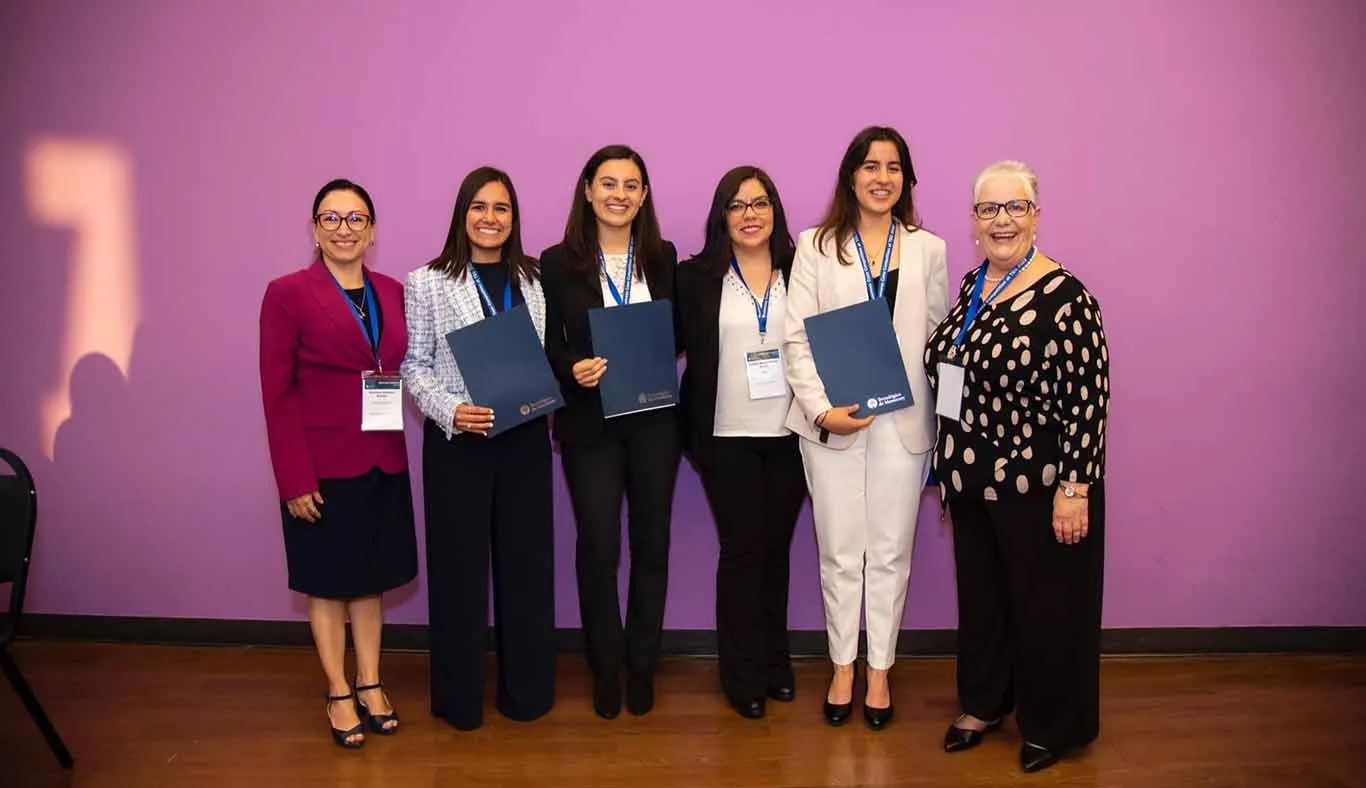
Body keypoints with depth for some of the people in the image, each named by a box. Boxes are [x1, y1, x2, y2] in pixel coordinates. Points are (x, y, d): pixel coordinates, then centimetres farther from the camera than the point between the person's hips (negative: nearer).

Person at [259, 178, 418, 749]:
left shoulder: (392, 292, 7)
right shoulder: (288, 293, -8)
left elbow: (400, 370, 10)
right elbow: (277, 393, -11)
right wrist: (294, 479, -15)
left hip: (382, 463, 5)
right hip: (322, 467, -4)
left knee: (370, 577, 15)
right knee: (327, 582, 10)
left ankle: (370, 685, 29)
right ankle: (339, 695, 25)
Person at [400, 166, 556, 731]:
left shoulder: (533, 280, 10)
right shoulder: (428, 281, 1)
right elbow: (413, 364, -2)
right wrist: (450, 410, -17)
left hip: (524, 438, 3)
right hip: (456, 440, -3)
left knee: (526, 559, 8)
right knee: (459, 564, 5)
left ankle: (526, 689, 24)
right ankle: (459, 696, 20)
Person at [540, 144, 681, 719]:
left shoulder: (662, 258, 7)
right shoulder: (558, 262, 0)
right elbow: (548, 346, 1)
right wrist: (573, 368, -18)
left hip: (653, 418, 2)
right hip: (590, 421, -2)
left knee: (651, 541, 9)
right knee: (598, 546, 1)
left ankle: (642, 666, 25)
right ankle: (606, 670, 20)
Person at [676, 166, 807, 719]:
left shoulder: (800, 273, 5)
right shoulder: (696, 278, 1)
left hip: (788, 435, 2)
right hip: (727, 438, -2)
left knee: (776, 548, 12)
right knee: (741, 550, 3)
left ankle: (775, 663, 28)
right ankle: (744, 677, 17)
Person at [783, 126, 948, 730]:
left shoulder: (928, 249, 9)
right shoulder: (817, 246, 3)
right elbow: (797, 337, -3)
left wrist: (943, 422, 0)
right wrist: (820, 409, -15)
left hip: (902, 422, 1)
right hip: (832, 422, -1)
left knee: (890, 552, 9)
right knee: (839, 551, 9)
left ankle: (880, 670, 25)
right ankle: (842, 668, 25)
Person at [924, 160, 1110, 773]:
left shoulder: (1064, 298, -16)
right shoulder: (970, 286, 7)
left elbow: (1086, 402, -17)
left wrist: (1073, 489, -19)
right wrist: (949, 467, 16)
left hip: (1036, 488, -7)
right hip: (972, 484, 7)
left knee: (1044, 607, 9)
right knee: (979, 596, 18)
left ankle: (1052, 727, 29)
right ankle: (983, 703, 38)